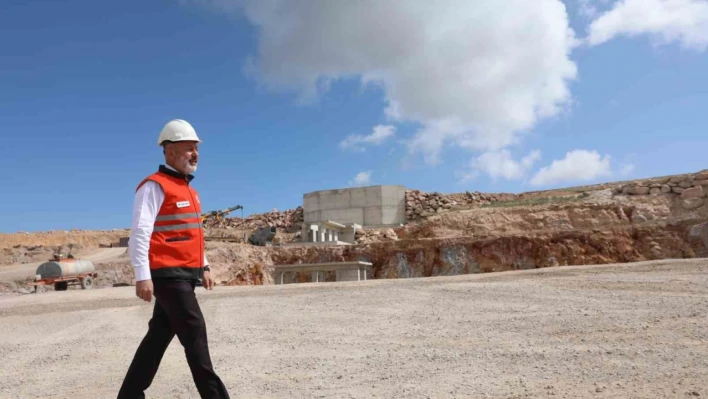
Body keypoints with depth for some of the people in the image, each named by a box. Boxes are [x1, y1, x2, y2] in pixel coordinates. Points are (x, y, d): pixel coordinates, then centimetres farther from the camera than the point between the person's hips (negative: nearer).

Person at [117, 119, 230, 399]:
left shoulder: (189, 190, 19)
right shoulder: (154, 186, -9)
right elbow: (139, 233, -16)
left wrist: (203, 266, 24)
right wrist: (142, 276, -23)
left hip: (185, 274, 9)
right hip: (167, 274, -9)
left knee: (160, 334, 13)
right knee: (194, 331, -9)